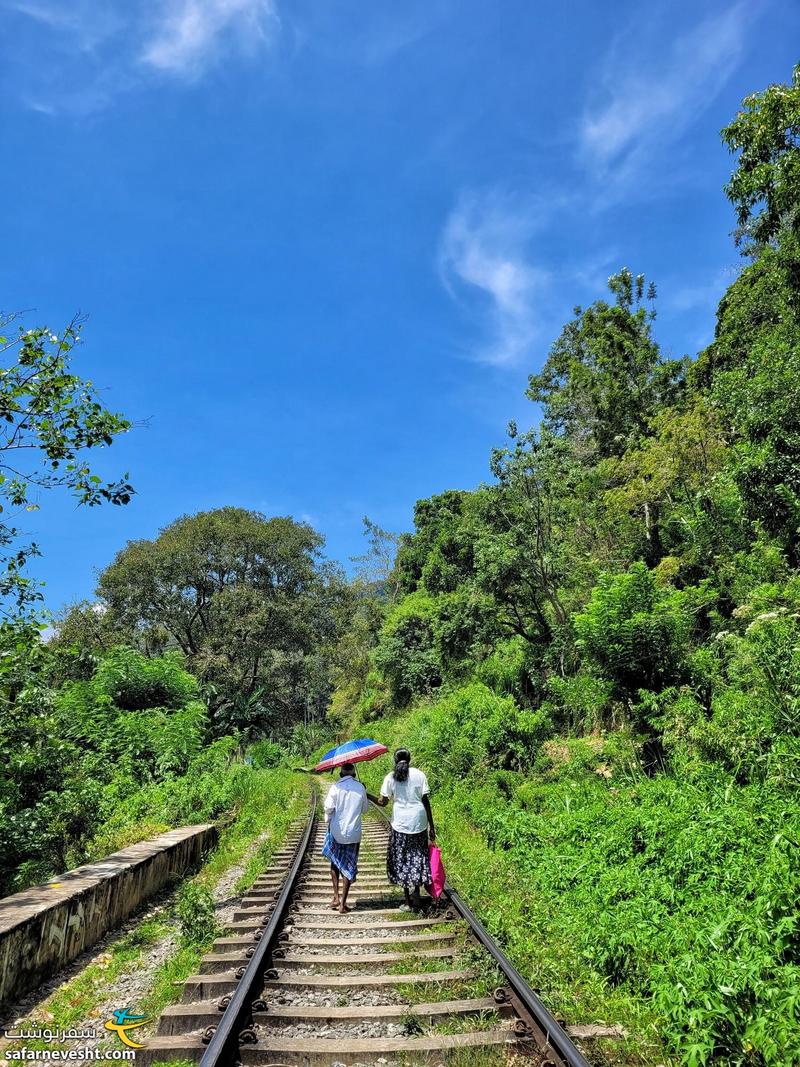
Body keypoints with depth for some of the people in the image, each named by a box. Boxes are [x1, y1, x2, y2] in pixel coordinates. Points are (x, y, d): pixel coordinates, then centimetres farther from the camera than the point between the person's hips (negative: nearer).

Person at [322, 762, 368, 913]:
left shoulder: (336, 787, -10)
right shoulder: (361, 788, -3)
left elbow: (328, 807, -15)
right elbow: (364, 809, 7)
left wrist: (327, 821, 2)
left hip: (336, 831, 0)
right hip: (353, 832, 1)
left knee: (335, 862, 20)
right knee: (349, 867, 10)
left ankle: (336, 896, 14)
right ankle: (343, 902, 10)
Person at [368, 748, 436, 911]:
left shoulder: (390, 778, -1)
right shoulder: (419, 775, 1)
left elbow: (383, 802, -1)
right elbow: (426, 801, 0)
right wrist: (431, 827, 4)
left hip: (400, 824, -1)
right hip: (419, 823, 1)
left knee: (402, 862, 10)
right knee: (417, 859, 14)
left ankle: (409, 902, 15)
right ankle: (416, 897, 13)